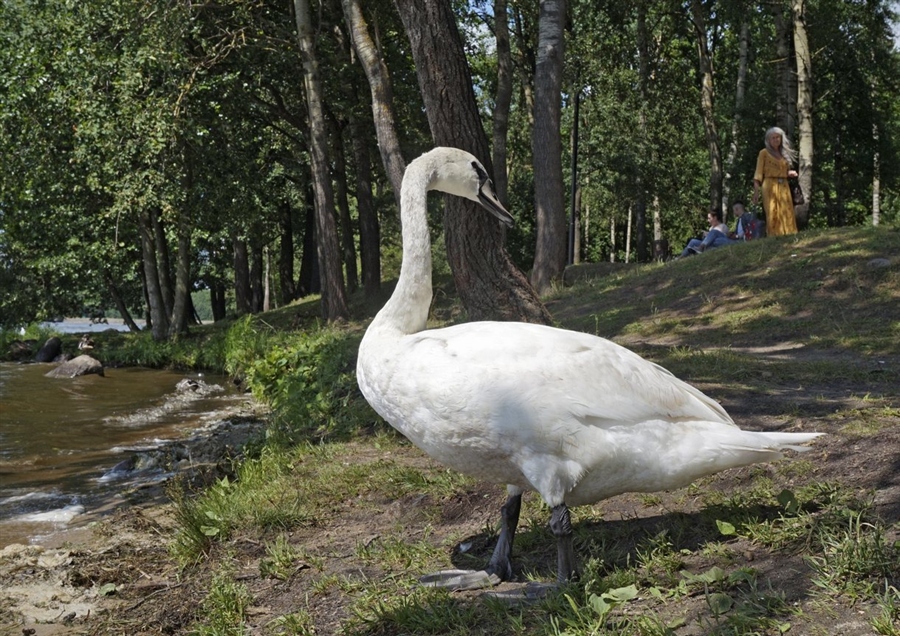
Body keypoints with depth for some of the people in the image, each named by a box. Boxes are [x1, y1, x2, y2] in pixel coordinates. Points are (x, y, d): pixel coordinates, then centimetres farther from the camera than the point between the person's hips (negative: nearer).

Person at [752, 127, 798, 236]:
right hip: (770, 187, -5)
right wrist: (756, 190, -13)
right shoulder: (764, 153, 4)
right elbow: (759, 172, -3)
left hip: (784, 187, 5)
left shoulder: (784, 154, 20)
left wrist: (791, 173, 2)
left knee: (787, 214, -1)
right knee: (773, 215, -9)